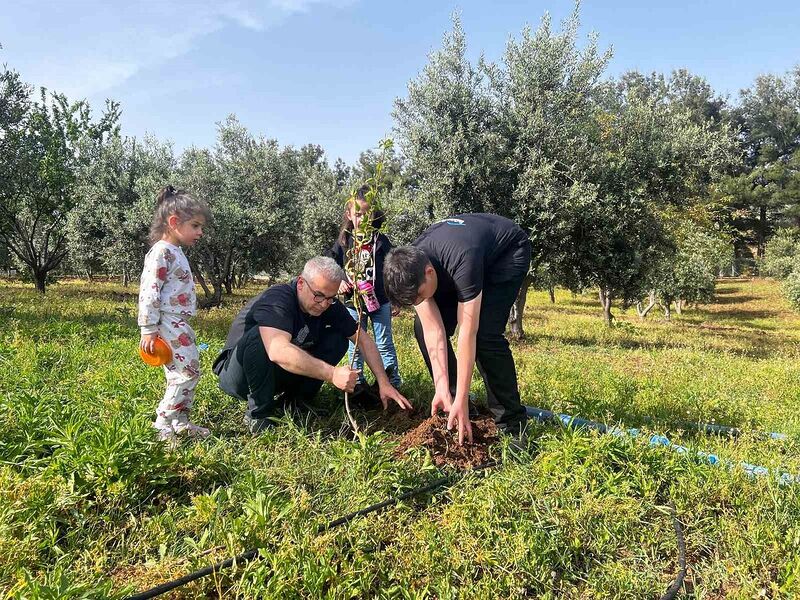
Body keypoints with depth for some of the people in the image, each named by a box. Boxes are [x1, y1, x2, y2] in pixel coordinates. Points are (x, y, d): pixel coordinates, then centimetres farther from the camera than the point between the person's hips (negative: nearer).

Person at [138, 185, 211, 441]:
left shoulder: (176, 253, 16)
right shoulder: (161, 253, -15)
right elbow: (148, 293, -19)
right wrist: (148, 330, -20)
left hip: (180, 326, 10)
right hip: (168, 326, -10)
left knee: (188, 373, 14)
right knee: (187, 373, -10)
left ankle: (181, 421, 24)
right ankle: (163, 425, 0)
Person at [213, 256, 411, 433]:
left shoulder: (330, 306, -9)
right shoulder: (277, 299, -29)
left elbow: (364, 340, -3)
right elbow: (278, 352, -46)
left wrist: (383, 383, -12)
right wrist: (332, 374, -48)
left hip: (279, 376, 6)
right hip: (237, 374, -6)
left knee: (338, 339, -9)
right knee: (259, 335, -37)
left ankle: (293, 401, -1)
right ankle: (259, 412, -17)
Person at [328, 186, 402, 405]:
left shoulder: (381, 240, -2)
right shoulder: (343, 241, 0)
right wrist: (339, 281, -11)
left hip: (380, 301, -1)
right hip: (353, 302, 2)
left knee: (384, 344, 7)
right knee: (355, 345, 10)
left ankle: (393, 382, 17)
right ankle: (358, 383, 22)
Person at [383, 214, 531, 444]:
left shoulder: (462, 262, -43)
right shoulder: (410, 269, -23)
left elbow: (467, 334, -39)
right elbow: (434, 331, -23)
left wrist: (460, 402, -36)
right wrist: (442, 390, -26)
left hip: (508, 250, -6)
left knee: (485, 333, -26)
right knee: (422, 328, -8)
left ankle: (512, 424, -12)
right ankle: (452, 404, 6)